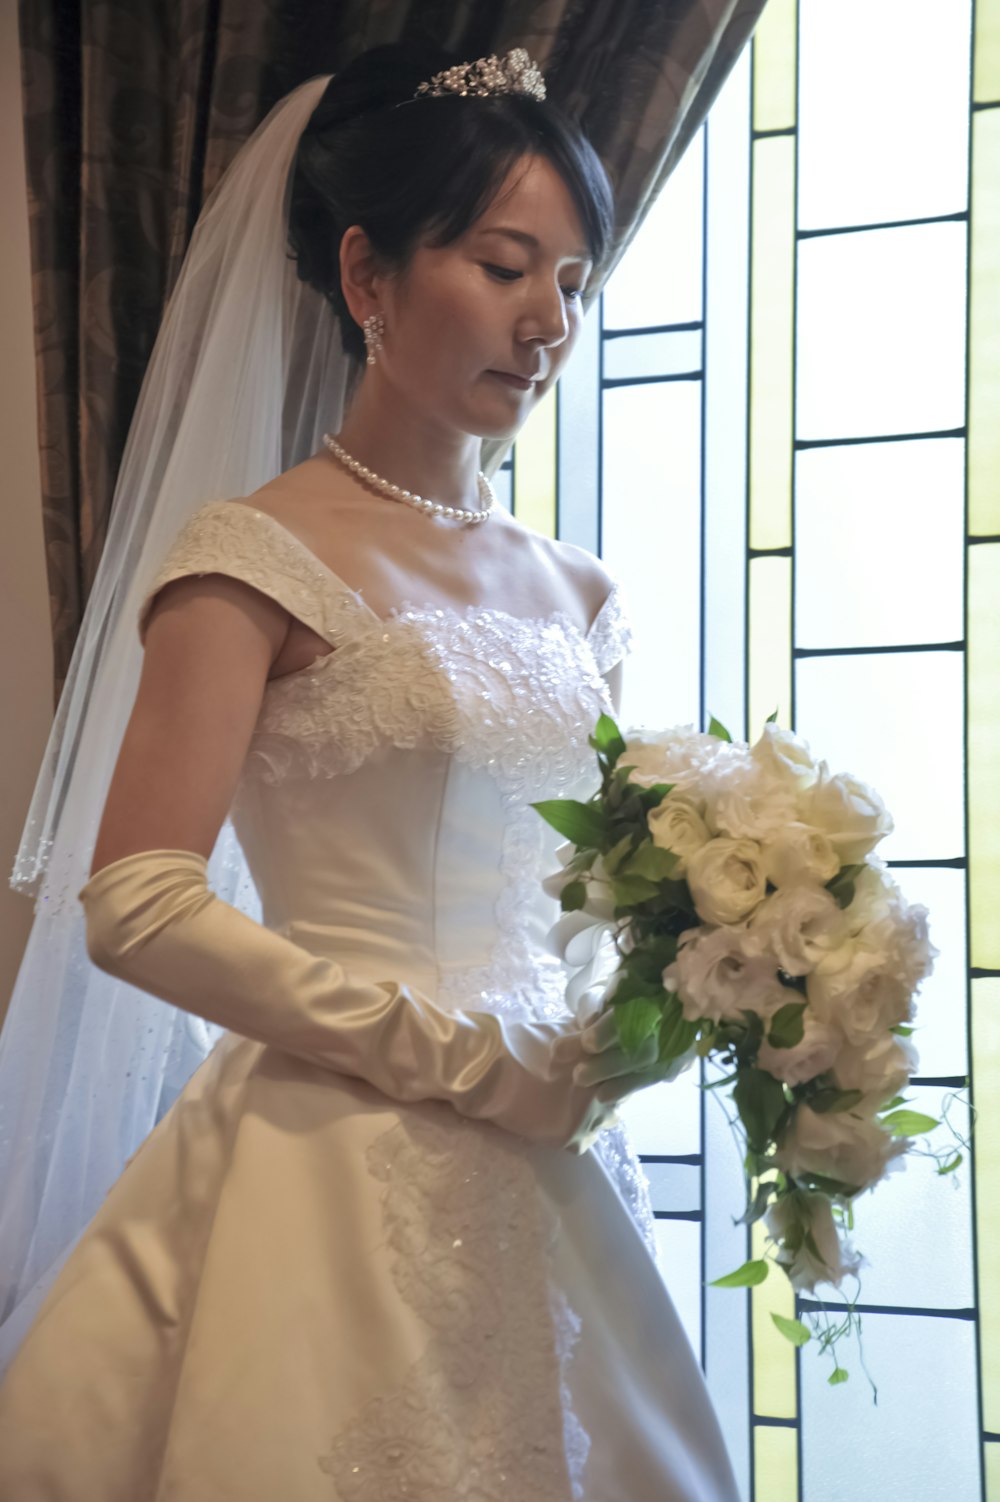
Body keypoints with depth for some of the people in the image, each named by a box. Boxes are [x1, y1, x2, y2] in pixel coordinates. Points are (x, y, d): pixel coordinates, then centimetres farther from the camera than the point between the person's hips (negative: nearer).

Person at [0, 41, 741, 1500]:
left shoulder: (571, 592, 11)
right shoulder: (257, 557, -8)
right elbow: (139, 908, -16)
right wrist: (470, 1061, -17)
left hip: (551, 1160, 6)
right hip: (342, 1175, -6)